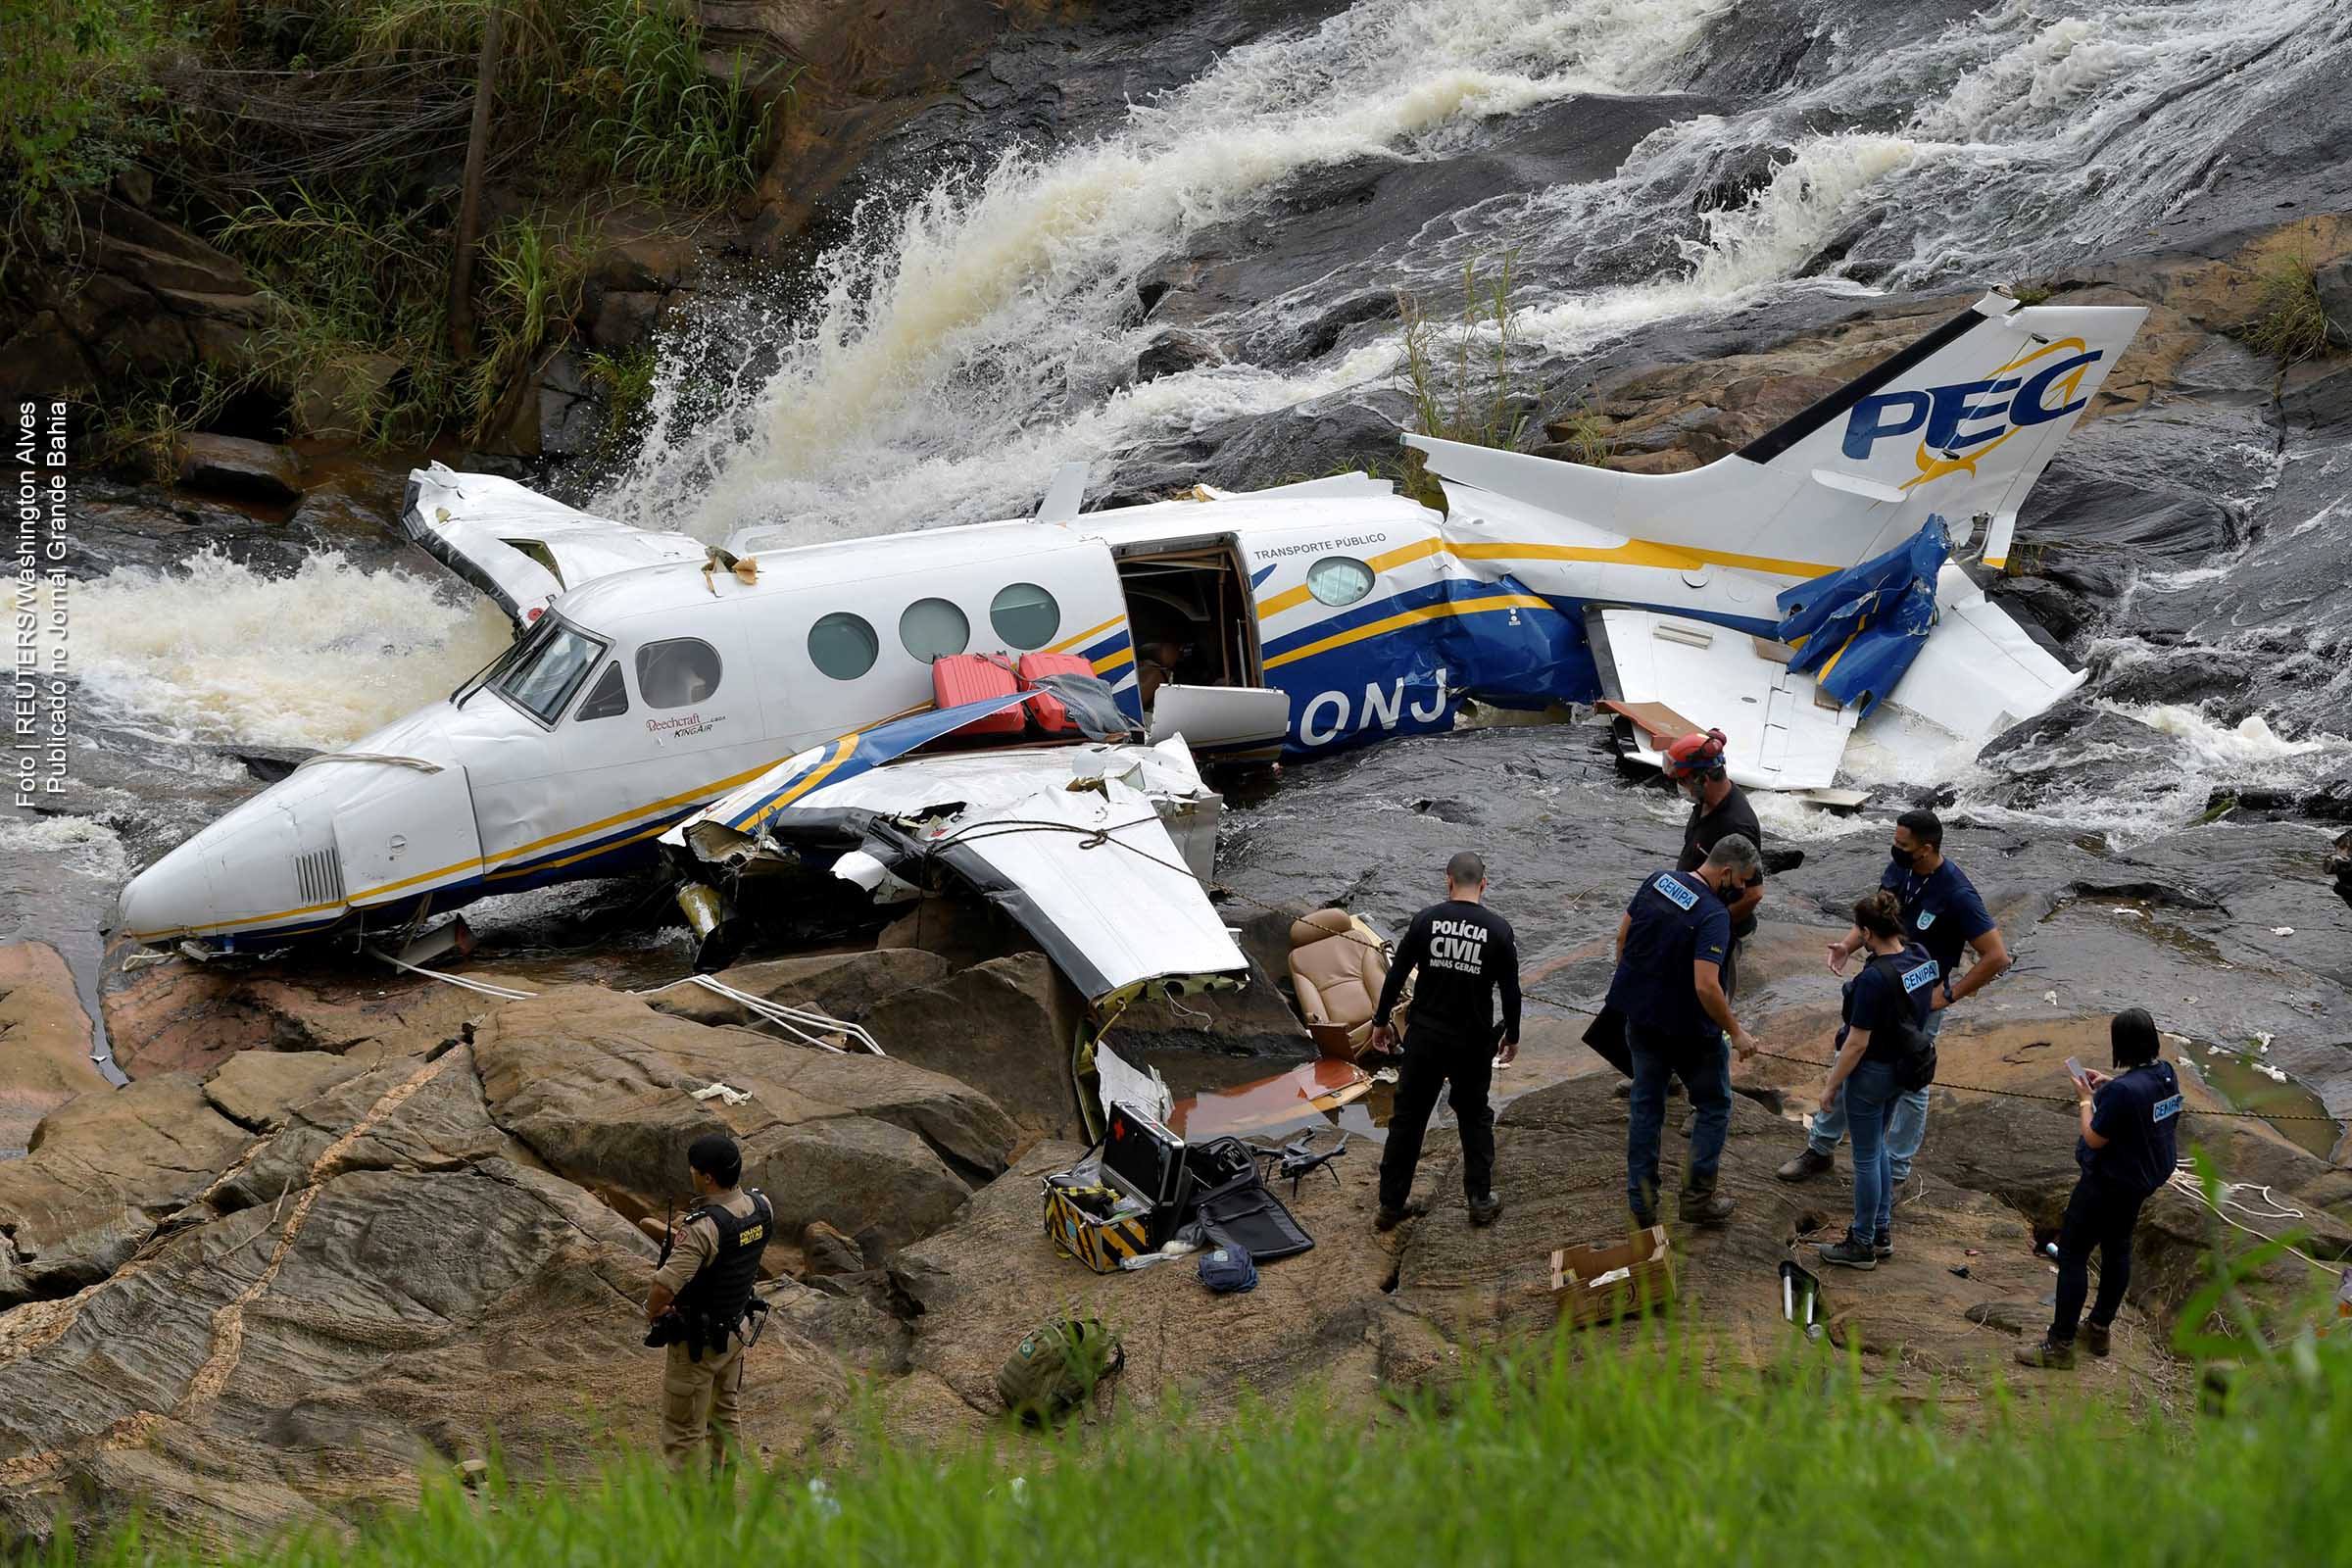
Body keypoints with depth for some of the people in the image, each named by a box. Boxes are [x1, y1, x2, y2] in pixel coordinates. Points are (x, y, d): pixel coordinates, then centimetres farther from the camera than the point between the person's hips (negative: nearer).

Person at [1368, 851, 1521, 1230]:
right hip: (1474, 1042, 0)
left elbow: (1396, 974, -1)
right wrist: (1511, 1036, 14)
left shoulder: (1426, 920, -5)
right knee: (1475, 1117, 18)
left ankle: (1390, 1205, 11)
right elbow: (1510, 990, -1)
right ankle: (1481, 1200, 19)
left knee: (1408, 1117, 8)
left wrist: (1381, 1021, 11)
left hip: (1425, 1038, 0)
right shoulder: (1498, 929, -7)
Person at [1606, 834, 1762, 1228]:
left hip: (1639, 1014, 6)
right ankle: (1697, 1198, 14)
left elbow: (1623, 934, 7)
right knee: (1714, 1106, 14)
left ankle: (1641, 1202, 21)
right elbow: (1706, 987, -30)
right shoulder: (1713, 916, -25)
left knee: (1646, 1106, 17)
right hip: (1687, 1026, -6)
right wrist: (1736, 1033, -18)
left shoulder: (1656, 882, -3)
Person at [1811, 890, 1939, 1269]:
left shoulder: (1875, 979, -30)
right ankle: (1882, 1232, 34)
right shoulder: (1920, 957, -5)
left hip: (1873, 1072, -9)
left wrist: (1832, 1084, -12)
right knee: (1877, 1149, 24)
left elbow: (1858, 1043, -24)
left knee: (1866, 1158, 7)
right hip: (1904, 1066, 9)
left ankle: (1862, 1245, 20)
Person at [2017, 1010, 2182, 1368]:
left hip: (2110, 1183, -9)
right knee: (2118, 1247, 24)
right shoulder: (2166, 1073, -6)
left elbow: (2095, 1139, -23)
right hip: (2146, 1175, 9)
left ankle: (2060, 1344, 7)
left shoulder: (2122, 1091, -33)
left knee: (2072, 1253, 2)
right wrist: (2108, 1085, 6)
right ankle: (2100, 1329, 39)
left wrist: (2086, 1100, -9)